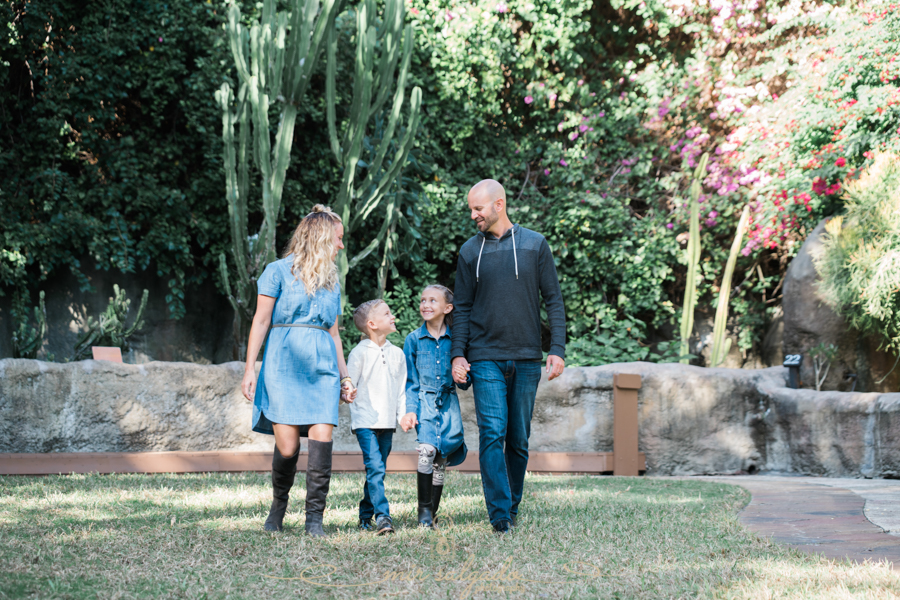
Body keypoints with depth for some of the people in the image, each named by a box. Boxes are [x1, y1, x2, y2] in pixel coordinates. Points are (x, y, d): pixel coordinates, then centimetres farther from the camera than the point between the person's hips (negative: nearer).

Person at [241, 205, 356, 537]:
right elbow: (261, 321, 1)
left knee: (322, 438, -12)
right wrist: (250, 368, -6)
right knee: (287, 446, -9)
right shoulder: (279, 271, 4)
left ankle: (314, 519, -8)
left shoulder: (331, 281, 20)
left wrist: (345, 376, 18)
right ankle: (278, 505, 17)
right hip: (284, 363, -4)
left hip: (322, 366, 4)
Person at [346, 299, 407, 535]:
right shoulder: (360, 352, -4)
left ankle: (365, 515, 22)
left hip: (387, 422, 5)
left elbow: (401, 388, 15)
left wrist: (403, 414, 7)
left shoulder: (397, 353, 11)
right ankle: (382, 516, -20)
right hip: (365, 421, -5)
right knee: (375, 467, -16)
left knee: (377, 470, 10)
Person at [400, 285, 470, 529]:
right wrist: (409, 410, -7)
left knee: (441, 459, 0)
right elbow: (410, 381, 5)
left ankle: (432, 514, 14)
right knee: (427, 450, -22)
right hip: (424, 401, -1)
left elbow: (464, 383, 7)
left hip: (448, 403, 1)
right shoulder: (414, 339, 4)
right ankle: (424, 511, -11)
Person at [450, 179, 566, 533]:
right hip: (485, 358, 0)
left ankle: (513, 507, 19)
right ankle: (500, 515, -15)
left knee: (519, 439, 7)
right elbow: (462, 308, 10)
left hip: (527, 359, 1)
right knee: (493, 433, -12)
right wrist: (457, 354, -1)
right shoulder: (470, 252, 7)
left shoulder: (534, 245, 4)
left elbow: (553, 300, 5)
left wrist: (557, 350, -3)